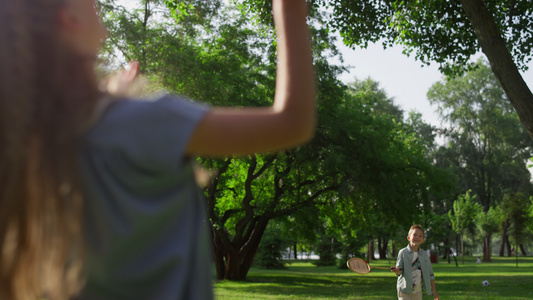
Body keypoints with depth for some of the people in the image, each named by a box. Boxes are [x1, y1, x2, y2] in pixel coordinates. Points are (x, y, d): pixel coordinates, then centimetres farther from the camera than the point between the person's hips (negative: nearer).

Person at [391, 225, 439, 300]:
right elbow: (400, 271, -9)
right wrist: (396, 270, -34)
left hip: (418, 290, 4)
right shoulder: (403, 252, -8)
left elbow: (430, 274, 8)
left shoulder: (424, 254, 3)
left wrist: (434, 291, 6)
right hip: (405, 290, -4)